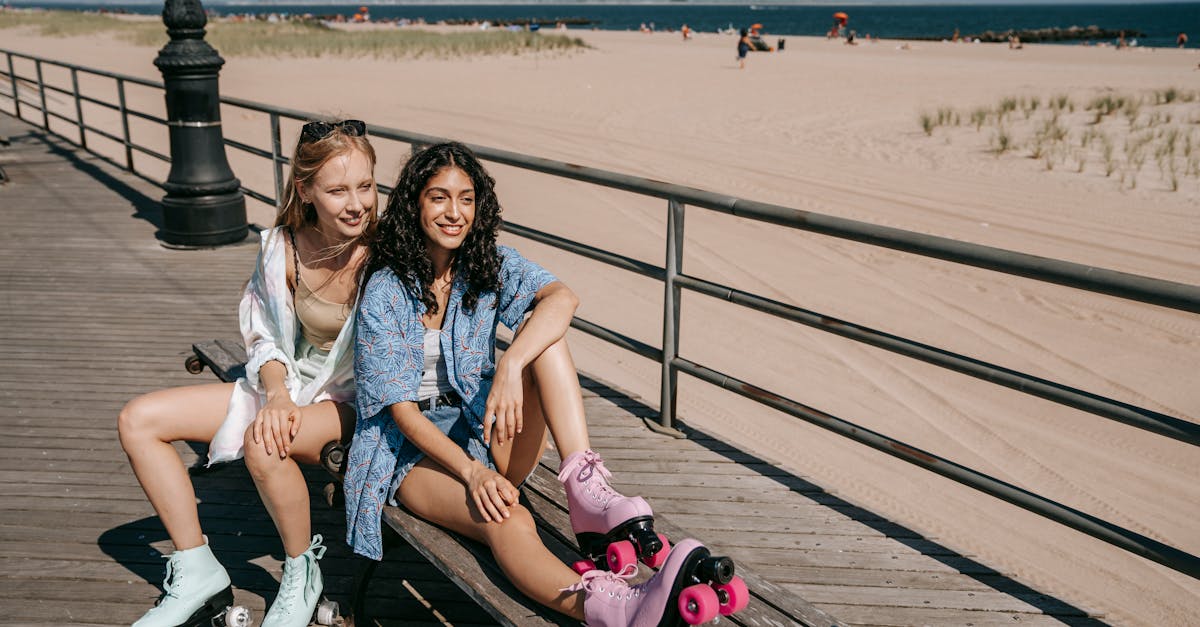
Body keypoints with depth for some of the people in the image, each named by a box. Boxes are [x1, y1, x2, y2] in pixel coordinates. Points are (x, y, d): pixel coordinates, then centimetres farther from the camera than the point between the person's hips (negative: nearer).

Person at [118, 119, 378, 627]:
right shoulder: (282, 247, -8)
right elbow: (265, 339, 2)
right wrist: (276, 394, -19)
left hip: (357, 401, -6)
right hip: (291, 384, 6)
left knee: (265, 444, -36)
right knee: (138, 421, -3)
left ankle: (303, 574, -7)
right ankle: (197, 574, 6)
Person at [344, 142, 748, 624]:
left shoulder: (491, 263, -1)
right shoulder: (384, 293, -10)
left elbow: (562, 298, -23)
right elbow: (402, 412, -14)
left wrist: (511, 365, -42)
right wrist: (471, 472, -31)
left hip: (487, 431, 4)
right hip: (414, 451, -4)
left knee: (543, 335, -24)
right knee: (508, 521, -37)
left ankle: (586, 490, -37)